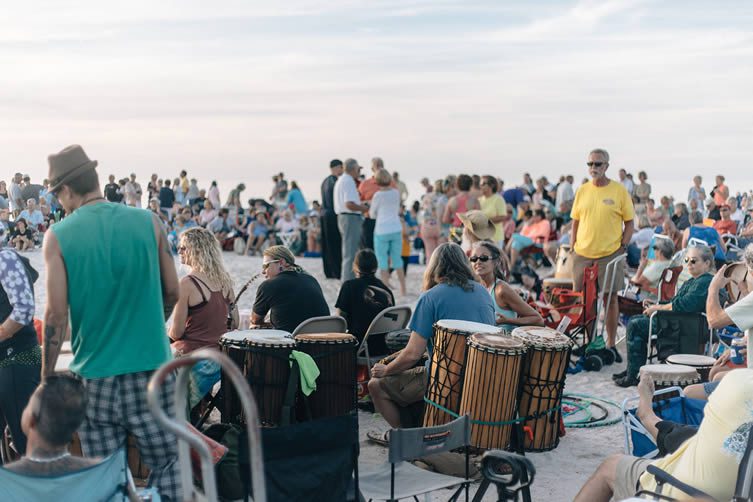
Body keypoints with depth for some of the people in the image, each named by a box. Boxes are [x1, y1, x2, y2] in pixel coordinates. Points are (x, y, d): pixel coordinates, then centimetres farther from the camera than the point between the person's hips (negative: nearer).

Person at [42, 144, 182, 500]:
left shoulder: (58, 236, -5)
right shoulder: (148, 222, -1)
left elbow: (56, 315, -6)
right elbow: (171, 292, 5)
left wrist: (46, 378, 4)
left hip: (94, 376, 0)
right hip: (150, 368, 1)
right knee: (166, 464, 9)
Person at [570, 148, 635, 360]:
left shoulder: (619, 191, -2)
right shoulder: (582, 191, 6)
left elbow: (629, 223, 2)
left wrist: (622, 248, -6)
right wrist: (573, 249, 6)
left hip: (610, 254, -3)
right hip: (582, 254, 3)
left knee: (610, 298, 3)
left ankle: (611, 345, 14)